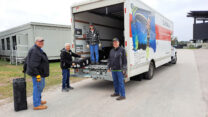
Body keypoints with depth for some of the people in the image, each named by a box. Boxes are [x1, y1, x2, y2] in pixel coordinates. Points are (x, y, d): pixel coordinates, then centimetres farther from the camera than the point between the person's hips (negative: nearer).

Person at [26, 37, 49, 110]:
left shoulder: (38, 50, 15)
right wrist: (37, 74, -25)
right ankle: (36, 105, 9)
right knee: (37, 87, -2)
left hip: (40, 73, 11)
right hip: (37, 73, -11)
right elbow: (33, 64, -25)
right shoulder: (35, 51, -19)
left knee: (41, 86, 22)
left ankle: (39, 100, 38)